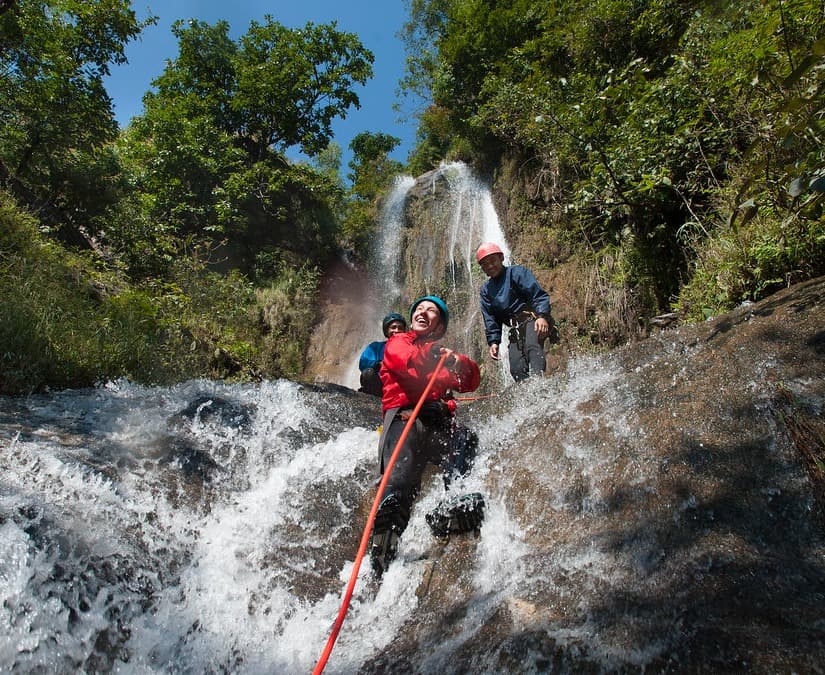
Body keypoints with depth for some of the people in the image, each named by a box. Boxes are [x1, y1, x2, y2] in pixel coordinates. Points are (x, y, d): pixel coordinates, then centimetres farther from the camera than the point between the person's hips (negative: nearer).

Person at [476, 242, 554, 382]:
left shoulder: (516, 272, 5)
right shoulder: (486, 290, 21)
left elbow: (538, 294, -8)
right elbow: (490, 319, 17)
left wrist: (542, 316, -24)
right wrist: (493, 341, 3)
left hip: (533, 319, -6)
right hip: (515, 328, 6)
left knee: (533, 346, -35)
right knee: (516, 368, -11)